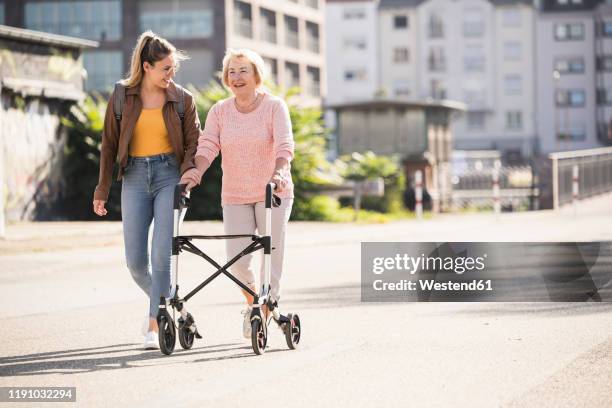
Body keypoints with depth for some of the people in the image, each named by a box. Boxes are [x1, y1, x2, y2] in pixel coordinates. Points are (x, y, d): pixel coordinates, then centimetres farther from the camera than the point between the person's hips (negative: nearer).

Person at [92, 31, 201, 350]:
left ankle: (155, 324, -4)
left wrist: (188, 173, -15)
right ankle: (163, 301, 28)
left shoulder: (182, 99, 2)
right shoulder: (122, 96, 3)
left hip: (169, 176, -2)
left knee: (162, 254, -11)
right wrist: (102, 190, 8)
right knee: (135, 260, -1)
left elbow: (193, 143, 5)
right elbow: (109, 145, 9)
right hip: (135, 178, 2)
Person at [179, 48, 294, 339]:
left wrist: (279, 172, -36)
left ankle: (266, 314, 5)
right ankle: (252, 301, 24)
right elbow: (207, 144, -7)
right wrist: (196, 170, -26)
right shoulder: (220, 111, 4)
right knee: (237, 260, -4)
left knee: (271, 255, -5)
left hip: (273, 193, -2)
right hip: (235, 196, 2)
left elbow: (284, 145, -18)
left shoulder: (274, 106, -6)